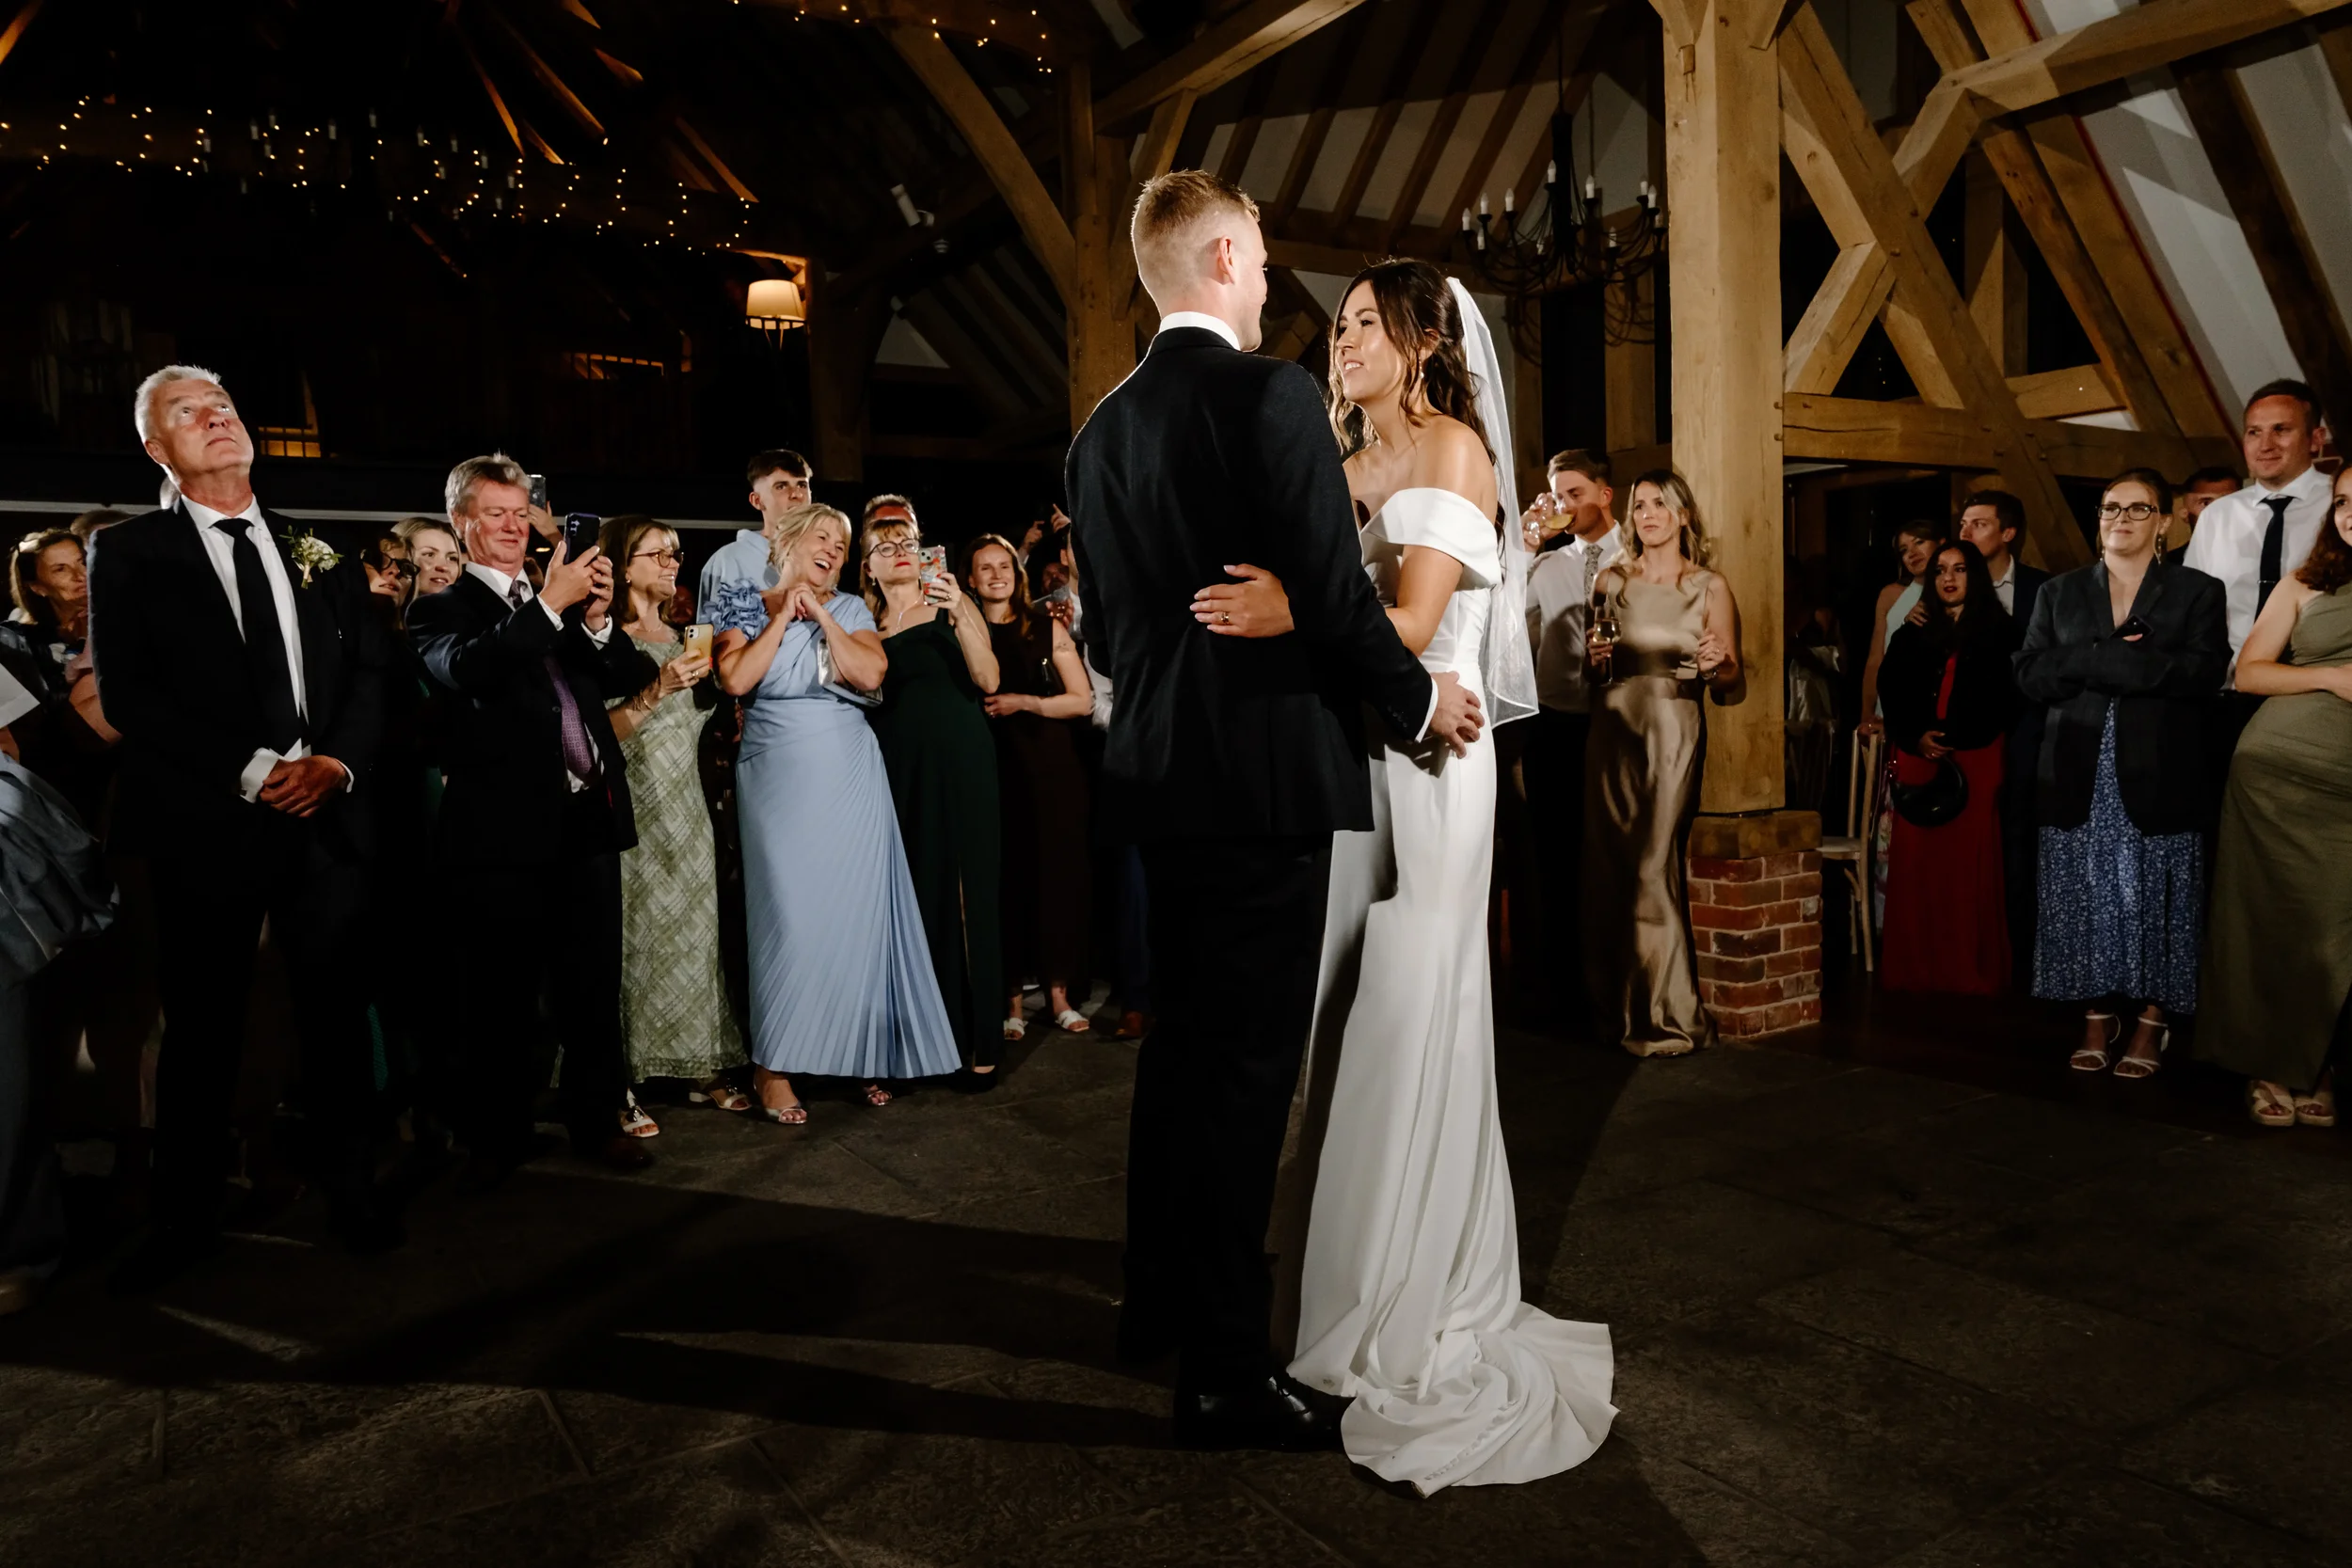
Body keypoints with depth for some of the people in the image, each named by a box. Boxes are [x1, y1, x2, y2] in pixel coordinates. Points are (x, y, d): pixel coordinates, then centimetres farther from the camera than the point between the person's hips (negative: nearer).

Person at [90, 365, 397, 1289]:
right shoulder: (131, 555, 2)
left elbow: (368, 669, 8)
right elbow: (128, 696, -7)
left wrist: (337, 760, -9)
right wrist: (254, 770, -15)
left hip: (325, 818, 2)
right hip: (207, 823, -2)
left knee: (336, 1013, 9)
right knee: (202, 1029, 7)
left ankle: (350, 1193, 24)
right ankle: (187, 1220, 22)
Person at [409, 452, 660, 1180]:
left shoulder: (569, 602, 14)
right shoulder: (440, 610, 1)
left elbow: (632, 678, 6)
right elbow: (469, 670, -20)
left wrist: (597, 619, -11)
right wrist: (550, 604, -25)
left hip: (587, 817, 4)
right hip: (507, 826, -4)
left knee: (595, 984, 11)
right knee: (501, 992, 5)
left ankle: (595, 1119, 24)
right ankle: (496, 1134, 20)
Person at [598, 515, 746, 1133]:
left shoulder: (675, 636, 15)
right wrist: (655, 691, -22)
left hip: (685, 809, 7)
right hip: (635, 810, -7)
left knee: (693, 932, 7)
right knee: (634, 937, -5)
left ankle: (702, 1068, 15)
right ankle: (623, 1085, 1)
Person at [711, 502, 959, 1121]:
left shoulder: (851, 610, 11)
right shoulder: (749, 605, 6)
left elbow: (871, 674, -5)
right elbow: (735, 679, -10)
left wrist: (821, 615, -4)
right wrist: (785, 616, -5)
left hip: (850, 779, 2)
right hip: (779, 783, -2)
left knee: (857, 910, 2)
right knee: (789, 914, -5)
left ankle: (866, 1053, 14)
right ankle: (773, 1067, 5)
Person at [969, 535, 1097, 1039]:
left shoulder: (1048, 628, 7)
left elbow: (1082, 700, 2)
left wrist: (1024, 703, -8)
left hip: (1051, 764, 1)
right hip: (994, 766, -1)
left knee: (1057, 873, 1)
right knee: (1006, 877, -1)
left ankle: (1059, 993, 10)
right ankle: (1012, 998, 8)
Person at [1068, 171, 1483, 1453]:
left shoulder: (1103, 426, 11)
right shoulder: (1270, 394, -11)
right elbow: (1334, 593, -16)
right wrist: (1420, 698, -1)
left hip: (1160, 772, 8)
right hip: (1267, 770, -8)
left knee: (1182, 1040, 19)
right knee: (1247, 1061, -2)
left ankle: (1160, 1300, 34)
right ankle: (1224, 1367, 8)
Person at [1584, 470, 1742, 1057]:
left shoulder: (1710, 586, 5)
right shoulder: (1611, 581, 14)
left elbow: (1729, 685, 4)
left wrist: (1717, 665, -17)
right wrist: (1596, 657, 0)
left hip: (1672, 729, -3)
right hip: (1611, 728, 4)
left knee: (1653, 870, -10)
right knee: (1606, 869, 2)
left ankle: (1665, 1014, 0)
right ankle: (1614, 1004, 14)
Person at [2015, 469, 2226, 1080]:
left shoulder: (2197, 591, 7)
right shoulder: (2059, 592, 14)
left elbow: (2205, 671, -9)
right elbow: (2030, 674, 1)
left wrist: (2094, 661, -13)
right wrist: (2113, 657, -12)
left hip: (2158, 775, -2)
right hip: (2079, 777, 2)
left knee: (2153, 900, 0)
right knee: (2086, 898, 2)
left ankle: (2152, 1021, 11)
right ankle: (2098, 1017, 12)